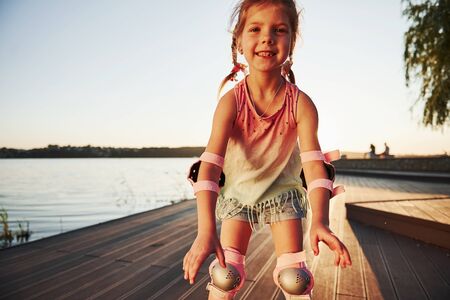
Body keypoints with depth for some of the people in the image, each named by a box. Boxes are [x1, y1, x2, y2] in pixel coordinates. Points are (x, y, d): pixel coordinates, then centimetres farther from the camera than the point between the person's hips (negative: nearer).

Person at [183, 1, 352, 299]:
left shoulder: (301, 104, -23)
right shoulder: (231, 101, -26)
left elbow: (314, 161, -29)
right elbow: (211, 162, -35)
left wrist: (320, 221, -45)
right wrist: (206, 230, -46)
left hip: (282, 189, 1)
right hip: (237, 188, 0)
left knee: (294, 276, -1)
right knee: (225, 271, -2)